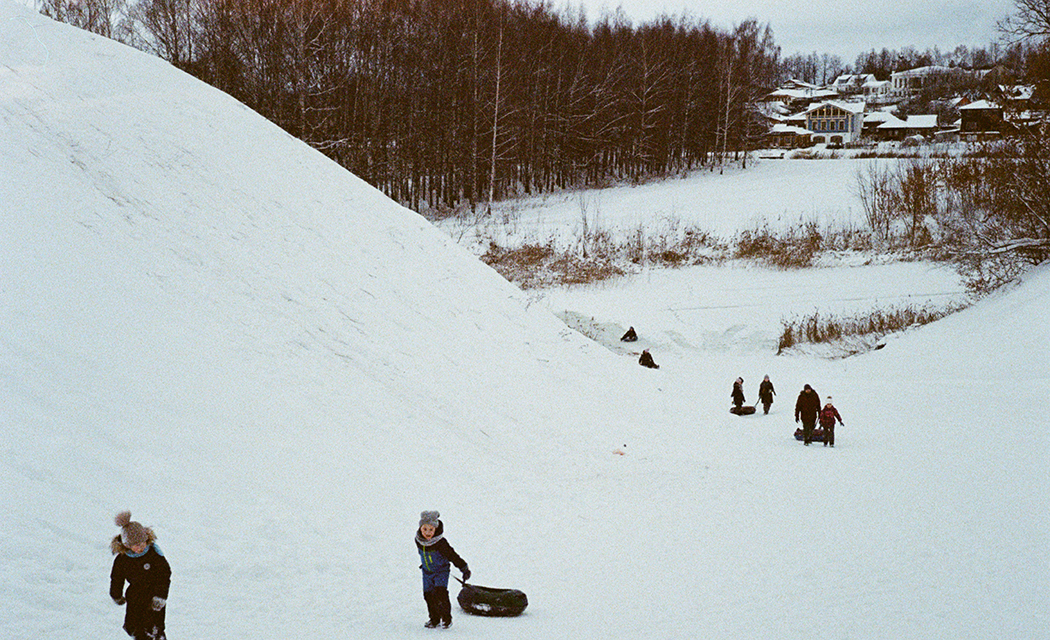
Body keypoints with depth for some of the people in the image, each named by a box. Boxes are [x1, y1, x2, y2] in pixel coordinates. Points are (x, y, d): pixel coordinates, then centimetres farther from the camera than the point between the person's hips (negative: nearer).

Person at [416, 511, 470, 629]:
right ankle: (434, 619, 19)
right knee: (429, 595, 3)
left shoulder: (441, 543, -25)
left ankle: (446, 618, -1)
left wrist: (464, 568, -12)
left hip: (441, 571, -5)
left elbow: (452, 555, -17)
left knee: (441, 593, -18)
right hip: (427, 572, 5)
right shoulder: (419, 540, -9)